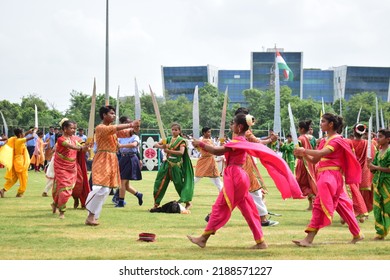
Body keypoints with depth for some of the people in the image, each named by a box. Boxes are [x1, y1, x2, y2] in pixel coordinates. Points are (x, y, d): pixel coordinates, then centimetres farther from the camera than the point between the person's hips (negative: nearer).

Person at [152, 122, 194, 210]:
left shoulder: (181, 141, -5)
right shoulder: (168, 139, 8)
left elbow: (181, 152, -21)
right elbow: (155, 144, 6)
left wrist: (169, 151, -26)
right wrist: (161, 146, -16)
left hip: (177, 166, -4)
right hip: (167, 164, 4)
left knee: (179, 183, 0)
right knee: (160, 183, 0)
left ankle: (188, 202, 15)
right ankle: (156, 204, 9)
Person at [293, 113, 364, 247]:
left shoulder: (337, 140, -8)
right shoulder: (323, 141, 17)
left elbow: (322, 153, -25)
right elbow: (314, 160, 14)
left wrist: (305, 150, -24)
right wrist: (304, 154, -3)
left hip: (331, 176, -9)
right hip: (324, 175, 9)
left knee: (320, 204, -15)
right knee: (341, 206, 14)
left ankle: (309, 239, -20)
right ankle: (357, 234, 23)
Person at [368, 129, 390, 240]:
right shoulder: (378, 153, 14)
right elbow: (373, 170, 16)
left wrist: (375, 167, -12)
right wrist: (370, 164, -4)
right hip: (377, 181, 7)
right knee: (377, 208, 4)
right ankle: (380, 232, 8)